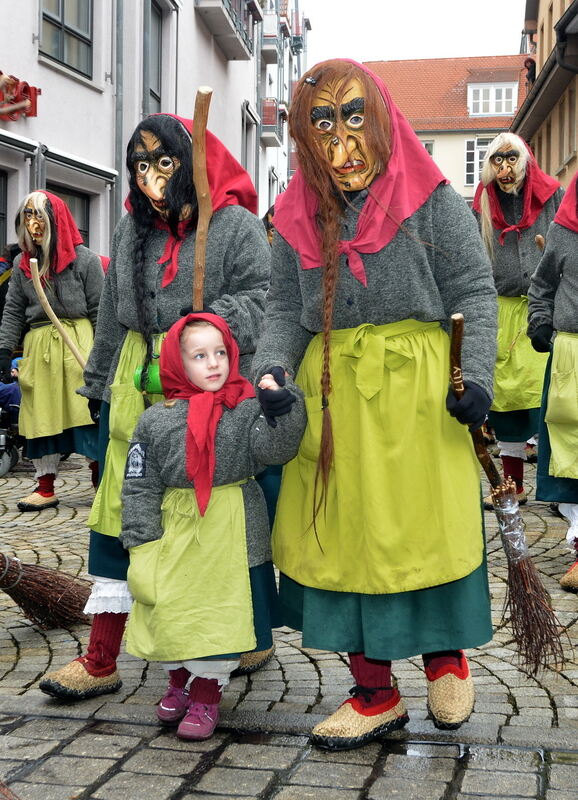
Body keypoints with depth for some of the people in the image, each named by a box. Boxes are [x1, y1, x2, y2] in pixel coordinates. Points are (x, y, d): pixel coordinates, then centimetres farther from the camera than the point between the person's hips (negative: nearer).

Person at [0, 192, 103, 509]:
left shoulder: (84, 259, -1)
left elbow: (99, 310, -2)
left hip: (78, 343, -4)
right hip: (38, 346, 4)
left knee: (86, 410, -6)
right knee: (40, 413, 5)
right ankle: (45, 487, 12)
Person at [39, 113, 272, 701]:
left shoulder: (236, 226, -3)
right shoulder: (132, 228, 14)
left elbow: (259, 299, -10)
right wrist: (100, 386, 20)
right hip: (137, 388, 5)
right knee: (118, 514, 3)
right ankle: (100, 661, 9)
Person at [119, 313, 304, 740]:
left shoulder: (248, 409, -4)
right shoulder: (155, 420, 0)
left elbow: (277, 448, -17)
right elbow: (140, 486, 1)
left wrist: (284, 407, -31)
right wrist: (142, 544, -3)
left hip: (233, 531, -2)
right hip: (177, 528, 2)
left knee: (222, 608, 2)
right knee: (170, 606, 9)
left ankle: (207, 692, 19)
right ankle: (180, 679, 34)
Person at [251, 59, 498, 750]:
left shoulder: (428, 197, -1)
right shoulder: (297, 216, 9)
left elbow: (474, 290, -2)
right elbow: (285, 308, 9)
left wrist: (476, 375, -12)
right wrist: (271, 367, -9)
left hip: (416, 383, -3)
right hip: (332, 387, 4)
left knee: (426, 523, 1)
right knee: (342, 530, 4)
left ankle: (445, 653, 29)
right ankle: (375, 693, 17)